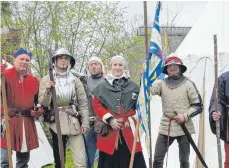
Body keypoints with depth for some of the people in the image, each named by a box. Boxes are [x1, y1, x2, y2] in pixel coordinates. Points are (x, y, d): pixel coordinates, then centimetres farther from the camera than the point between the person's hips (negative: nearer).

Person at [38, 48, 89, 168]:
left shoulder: (75, 80, 7)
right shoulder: (46, 80, 4)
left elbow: (83, 102, 7)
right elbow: (43, 103, 0)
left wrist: (85, 122, 1)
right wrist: (47, 91, -17)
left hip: (74, 122, 0)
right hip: (56, 122, 0)